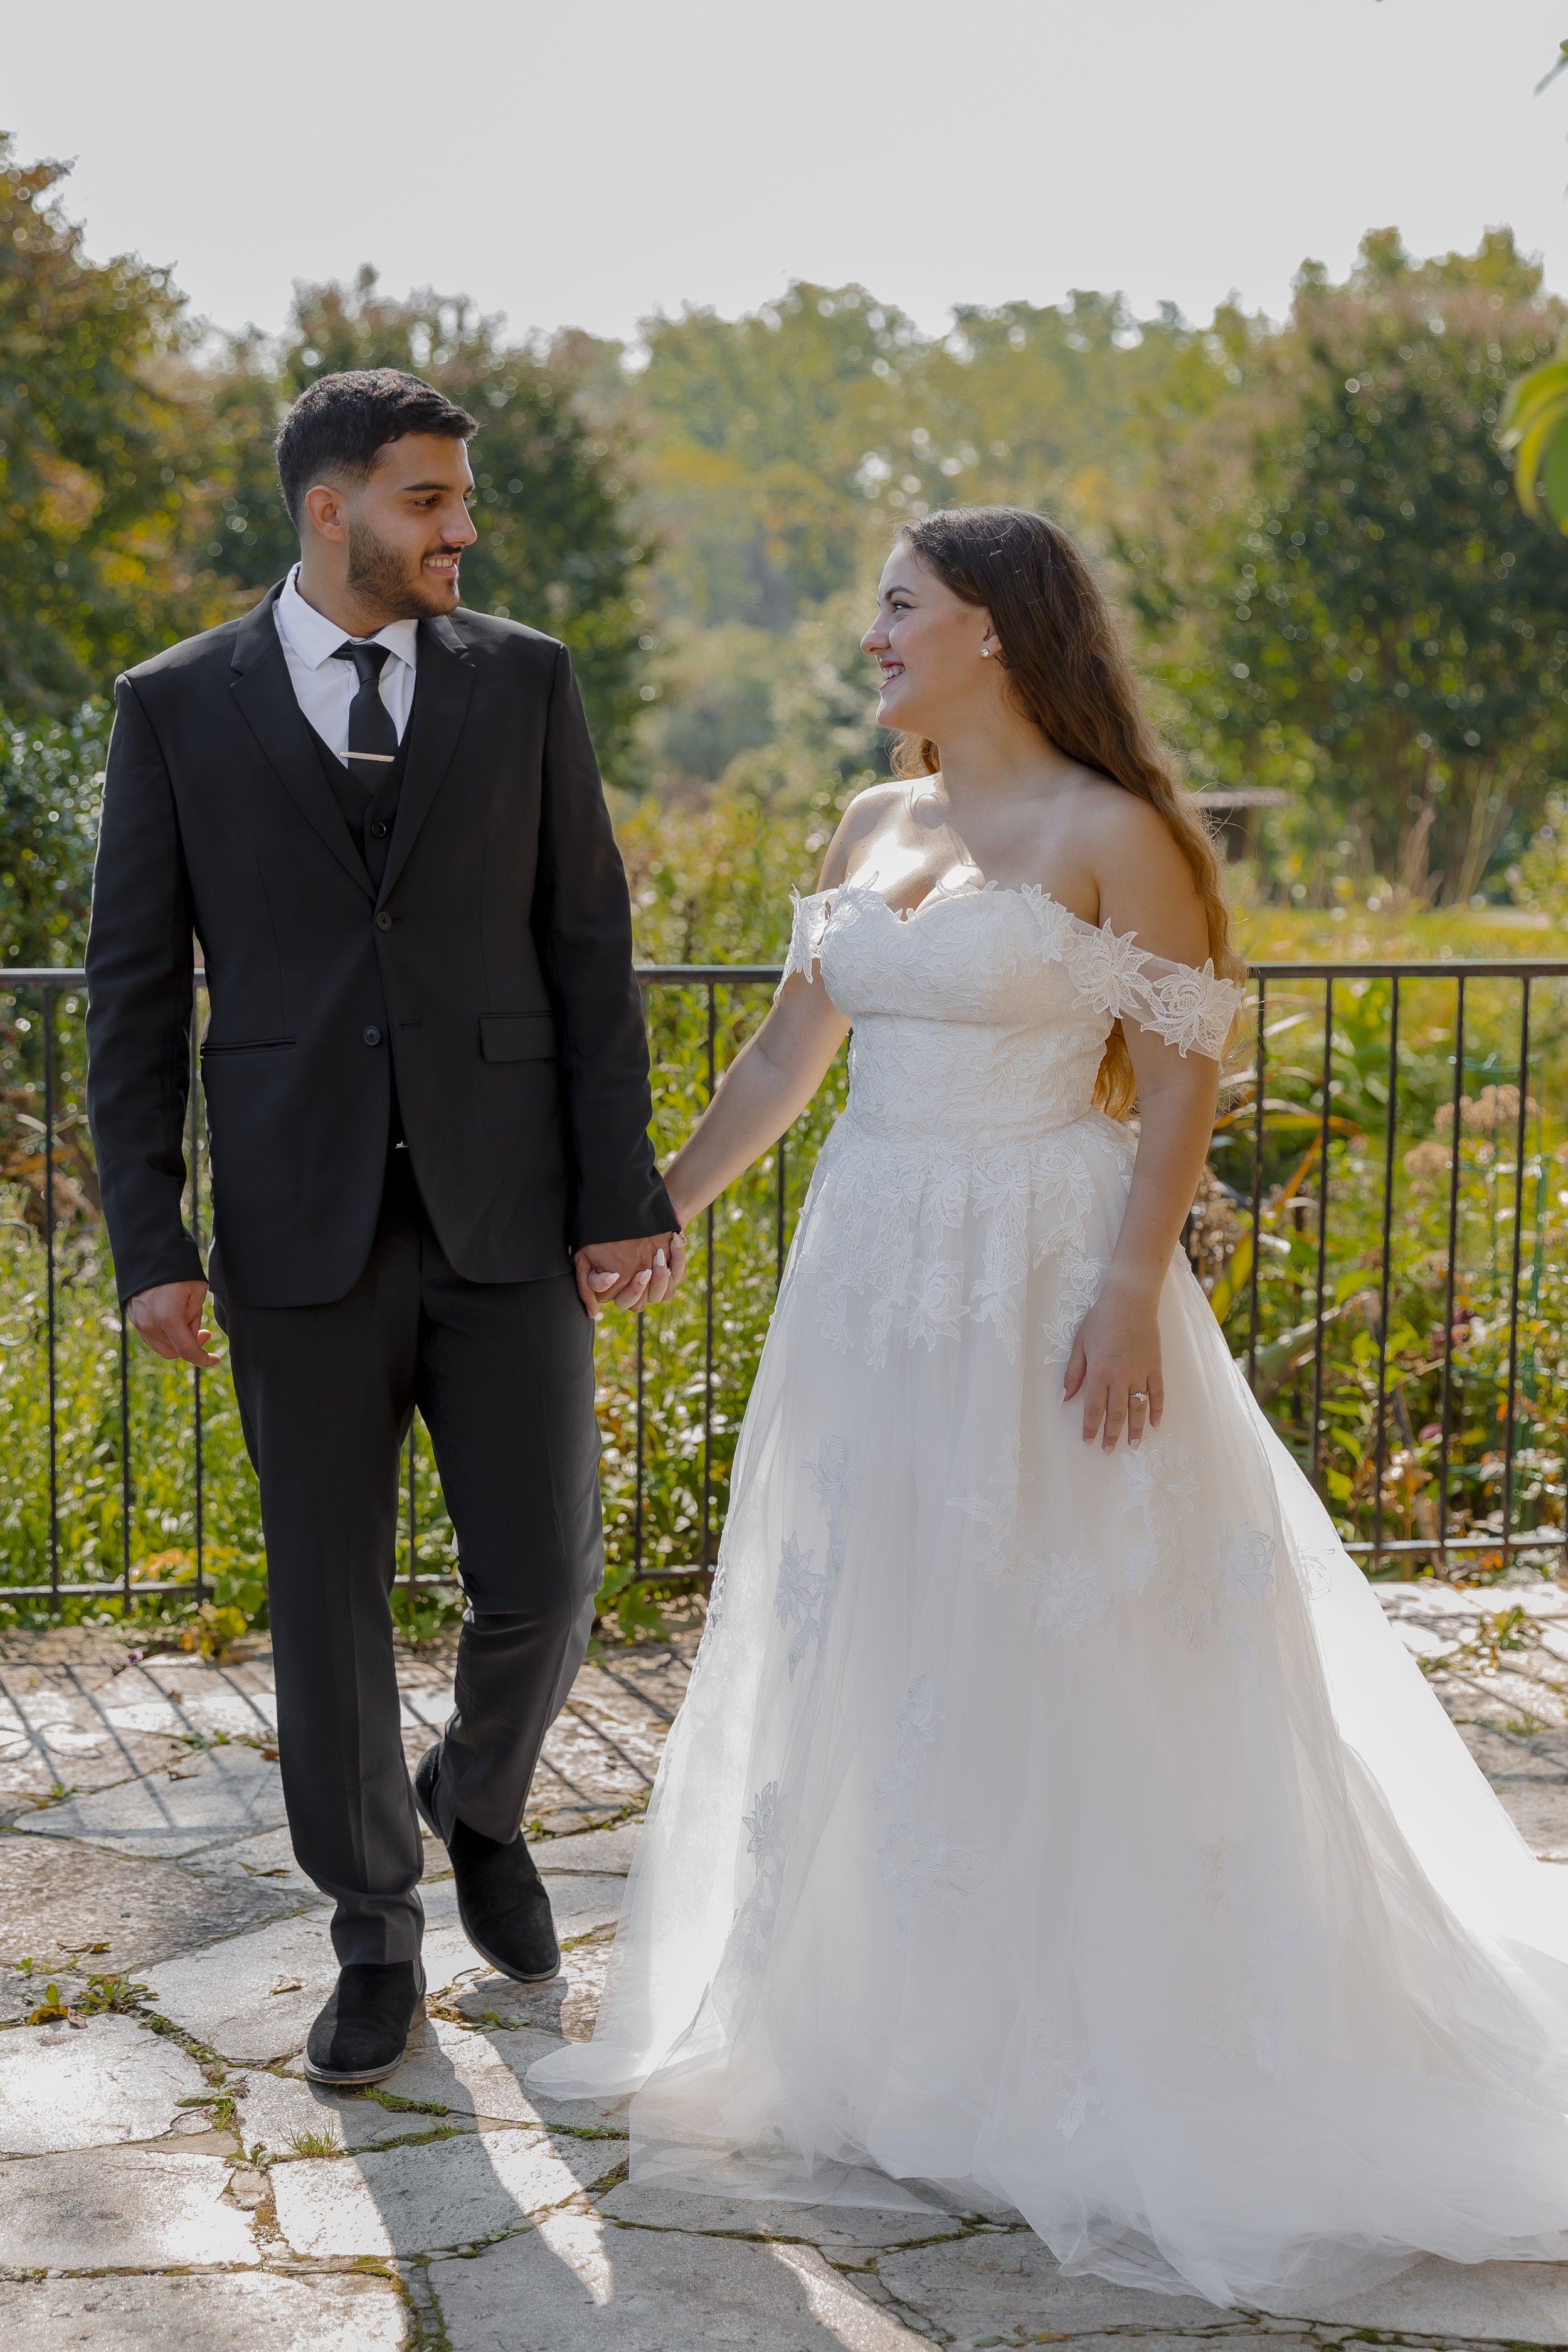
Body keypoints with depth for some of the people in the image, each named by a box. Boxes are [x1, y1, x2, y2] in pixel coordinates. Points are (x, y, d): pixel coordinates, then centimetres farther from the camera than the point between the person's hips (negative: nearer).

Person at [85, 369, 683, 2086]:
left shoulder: (523, 681, 5)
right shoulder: (177, 706, 2)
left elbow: (587, 949, 5)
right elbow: (135, 990, 2)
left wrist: (619, 1195, -1)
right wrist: (149, 1245, -4)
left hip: (507, 1220, 1)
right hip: (302, 1230, -1)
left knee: (541, 1585, 2)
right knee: (327, 1605, 7)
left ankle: (479, 1802, 35)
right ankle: (375, 1938, 25)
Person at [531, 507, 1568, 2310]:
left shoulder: (1111, 836, -8)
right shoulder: (873, 829, 11)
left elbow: (1181, 1085, -11)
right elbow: (785, 1056, 15)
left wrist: (1132, 1295, -19)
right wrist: (654, 1216, 13)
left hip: (1040, 1282, -7)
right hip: (873, 1281, 7)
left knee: (1064, 1663, 0)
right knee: (875, 1655, 11)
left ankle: (1108, 2064, 14)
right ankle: (905, 2038, 26)